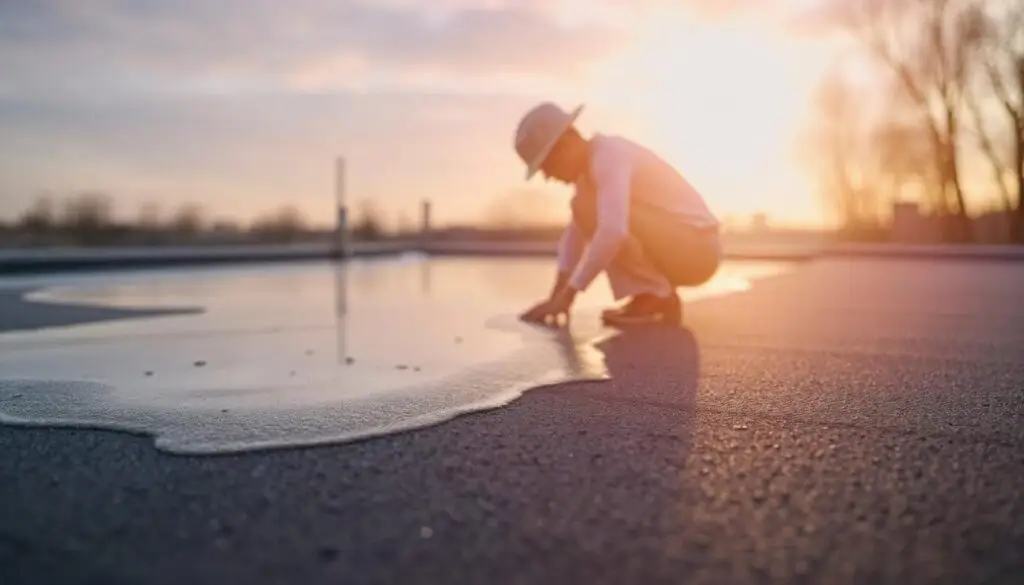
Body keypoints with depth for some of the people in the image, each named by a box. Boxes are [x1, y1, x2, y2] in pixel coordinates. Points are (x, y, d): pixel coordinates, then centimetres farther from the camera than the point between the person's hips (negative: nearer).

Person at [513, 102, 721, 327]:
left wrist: (569, 294, -27)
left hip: (696, 249, -9)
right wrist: (557, 295, 5)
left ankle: (662, 300, -10)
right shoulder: (593, 162, 10)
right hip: (680, 250, 9)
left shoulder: (609, 155, -19)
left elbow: (612, 231, -33)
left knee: (589, 208, -22)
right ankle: (650, 297, 7)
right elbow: (576, 230, 11)